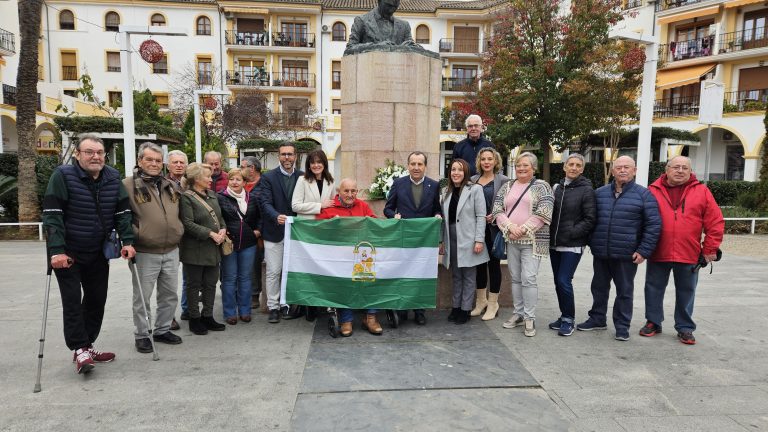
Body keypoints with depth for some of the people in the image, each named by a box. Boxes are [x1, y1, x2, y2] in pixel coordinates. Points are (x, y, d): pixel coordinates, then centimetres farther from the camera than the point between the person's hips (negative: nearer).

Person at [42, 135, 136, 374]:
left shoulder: (113, 177, 0)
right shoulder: (63, 175, -13)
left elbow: (123, 212, 1)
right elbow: (52, 216, -18)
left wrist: (127, 241, -11)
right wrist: (56, 251, -26)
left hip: (98, 253, 5)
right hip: (68, 253, -5)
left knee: (97, 299, 9)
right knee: (73, 300, -4)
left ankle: (87, 345, 22)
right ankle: (80, 349, 4)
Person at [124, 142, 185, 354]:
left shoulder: (171, 186, 12)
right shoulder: (129, 185, -6)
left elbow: (179, 213, 25)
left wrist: (178, 231, 15)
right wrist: (132, 237, -15)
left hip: (171, 251, 5)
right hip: (145, 253, -5)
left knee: (170, 295, 13)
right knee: (142, 297, 6)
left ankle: (162, 330, 29)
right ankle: (142, 334, 21)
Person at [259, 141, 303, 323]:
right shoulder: (268, 177, -3)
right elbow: (265, 203, -13)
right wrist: (277, 216, -31)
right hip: (274, 232, -2)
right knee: (273, 272, 4)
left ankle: (285, 303, 25)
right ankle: (273, 307, 16)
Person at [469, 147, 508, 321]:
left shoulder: (503, 180, -3)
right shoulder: (473, 180, 8)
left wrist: (495, 216, -17)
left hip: (494, 228, -4)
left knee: (494, 264, 5)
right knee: (479, 263, 11)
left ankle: (493, 303, 18)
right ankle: (481, 300, 27)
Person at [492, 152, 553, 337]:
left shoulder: (541, 186, 0)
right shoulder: (507, 186, 12)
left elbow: (543, 213, -10)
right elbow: (497, 210, 3)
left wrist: (523, 229, -15)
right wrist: (510, 226, -12)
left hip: (532, 240, -4)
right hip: (511, 240, 4)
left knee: (528, 278, -8)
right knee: (515, 279, 10)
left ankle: (530, 318, 3)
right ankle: (518, 313, 22)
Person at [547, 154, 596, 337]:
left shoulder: (586, 190, -5)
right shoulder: (557, 187, 10)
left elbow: (590, 219, -9)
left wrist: (571, 233, -15)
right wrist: (551, 234, 5)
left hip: (572, 245, -5)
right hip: (555, 244, 6)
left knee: (564, 281, -9)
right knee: (558, 281, 10)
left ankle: (568, 319, 8)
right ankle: (564, 316, 25)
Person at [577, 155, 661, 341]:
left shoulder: (644, 195, -3)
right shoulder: (599, 193, 7)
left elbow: (653, 224, -5)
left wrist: (644, 250, -10)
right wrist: (591, 242, 9)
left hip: (626, 255, -4)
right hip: (600, 254, 4)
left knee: (624, 291, 8)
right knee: (599, 288, 15)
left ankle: (622, 326, 21)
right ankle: (597, 319, 30)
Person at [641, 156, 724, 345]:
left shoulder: (701, 191, 1)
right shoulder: (653, 190, 0)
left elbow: (715, 222, 2)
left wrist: (710, 249, -2)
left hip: (689, 255, 0)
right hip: (658, 253, 0)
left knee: (686, 292, 12)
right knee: (654, 289, 10)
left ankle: (685, 328, 25)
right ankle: (653, 323, 25)